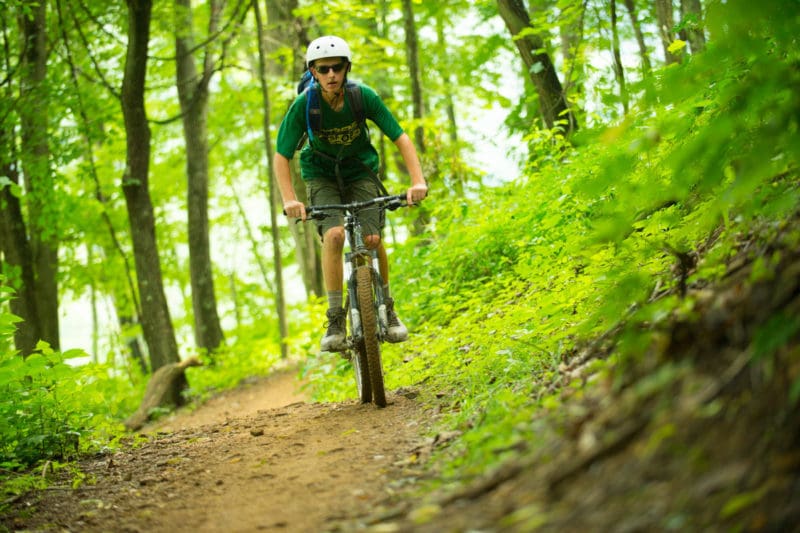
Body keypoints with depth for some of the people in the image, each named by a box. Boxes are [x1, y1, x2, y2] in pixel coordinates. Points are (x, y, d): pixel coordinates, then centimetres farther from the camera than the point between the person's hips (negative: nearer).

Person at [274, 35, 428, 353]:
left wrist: (418, 181, -32)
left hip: (360, 171, 1)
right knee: (334, 235, -25)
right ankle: (335, 320, -16)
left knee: (371, 239, -17)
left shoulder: (363, 96, -21)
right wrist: (289, 200, -33)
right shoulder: (303, 105, -23)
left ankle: (387, 308, 8)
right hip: (321, 175, -1)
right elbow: (281, 156, -19)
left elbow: (400, 138, -18)